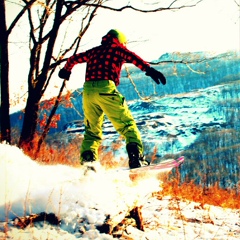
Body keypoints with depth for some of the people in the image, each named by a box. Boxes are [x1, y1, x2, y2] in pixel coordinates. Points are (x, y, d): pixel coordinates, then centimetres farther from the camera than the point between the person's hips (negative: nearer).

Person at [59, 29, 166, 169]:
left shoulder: (94, 51, 27)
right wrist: (148, 69, -19)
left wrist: (66, 70, 59)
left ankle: (87, 161, 5)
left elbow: (73, 59, 39)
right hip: (106, 89, -5)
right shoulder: (117, 48, 13)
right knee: (127, 125, -1)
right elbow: (131, 57, -7)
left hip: (88, 91, 5)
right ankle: (136, 158, -16)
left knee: (92, 131, 18)